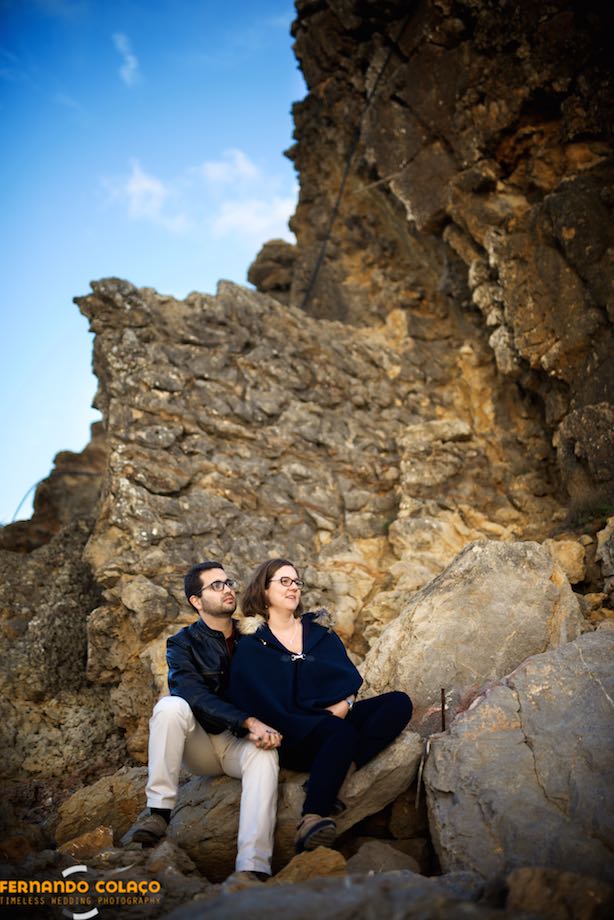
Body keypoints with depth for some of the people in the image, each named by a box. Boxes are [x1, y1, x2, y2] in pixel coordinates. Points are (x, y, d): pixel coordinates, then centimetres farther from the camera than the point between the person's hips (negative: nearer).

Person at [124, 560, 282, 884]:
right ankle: (158, 812, -29)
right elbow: (194, 694, -21)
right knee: (171, 705, -31)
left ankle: (252, 870, -46)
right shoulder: (183, 644, -3)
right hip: (200, 744, -1)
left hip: (241, 743, 1)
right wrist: (250, 722, -33)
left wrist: (262, 731, -17)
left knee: (264, 754, -35)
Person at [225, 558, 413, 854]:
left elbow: (349, 676, 13)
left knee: (398, 703, -18)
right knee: (342, 732, -36)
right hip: (292, 734, -5)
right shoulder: (252, 645, 5)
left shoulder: (319, 631, 20)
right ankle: (310, 823, -44)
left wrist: (345, 704, -11)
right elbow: (256, 701, -6)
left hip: (336, 716, 5)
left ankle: (337, 771, -30)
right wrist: (327, 718, -16)